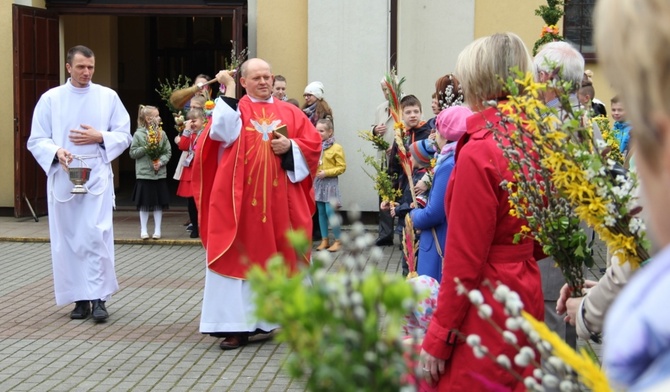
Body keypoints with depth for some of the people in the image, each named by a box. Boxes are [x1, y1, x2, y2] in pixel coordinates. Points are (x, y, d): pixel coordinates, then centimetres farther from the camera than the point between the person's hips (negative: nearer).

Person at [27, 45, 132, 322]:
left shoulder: (108, 96, 5)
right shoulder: (50, 98, 4)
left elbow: (124, 135, 7)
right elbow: (36, 140, 2)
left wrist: (99, 137, -10)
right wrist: (57, 152, -17)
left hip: (98, 176, -1)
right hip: (63, 177, 1)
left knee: (96, 235, -10)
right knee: (68, 238, 3)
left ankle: (99, 298, -6)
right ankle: (80, 298, 12)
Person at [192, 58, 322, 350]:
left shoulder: (289, 113, 12)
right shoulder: (233, 108, 6)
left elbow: (313, 143, 8)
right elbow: (222, 133, -15)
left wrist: (290, 147, -10)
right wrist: (228, 91, -13)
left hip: (280, 201, 2)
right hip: (240, 200, -2)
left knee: (279, 258, 6)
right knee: (240, 258, -3)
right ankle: (237, 325, -1)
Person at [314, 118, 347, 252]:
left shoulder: (336, 148, -8)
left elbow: (342, 167, -9)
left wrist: (326, 173, -17)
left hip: (330, 183, -5)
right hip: (318, 182, 5)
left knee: (330, 212, -8)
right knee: (321, 212, 8)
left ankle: (338, 240, 3)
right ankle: (324, 240, 15)